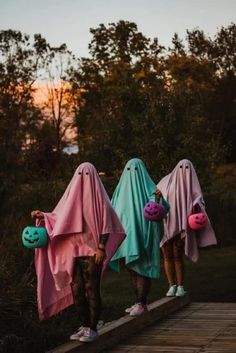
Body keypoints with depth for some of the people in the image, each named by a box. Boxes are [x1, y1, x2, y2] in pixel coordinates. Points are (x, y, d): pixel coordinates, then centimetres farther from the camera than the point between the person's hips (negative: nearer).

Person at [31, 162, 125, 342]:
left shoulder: (98, 198, -4)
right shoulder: (73, 195, 10)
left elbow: (106, 225, -7)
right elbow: (59, 217, 13)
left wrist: (101, 248, -13)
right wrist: (43, 216, -1)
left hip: (92, 251, -5)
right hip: (74, 251, 5)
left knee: (92, 290, -3)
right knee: (77, 290, 7)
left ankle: (93, 328, 6)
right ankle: (85, 326, 18)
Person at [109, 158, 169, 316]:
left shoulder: (148, 188, -5)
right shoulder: (123, 187, 12)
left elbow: (164, 207, -16)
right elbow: (113, 209, 18)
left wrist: (159, 199, -36)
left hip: (143, 235, -6)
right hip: (127, 234, 6)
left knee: (142, 268, -5)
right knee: (132, 268, 10)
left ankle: (141, 304, 0)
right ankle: (140, 302, 20)